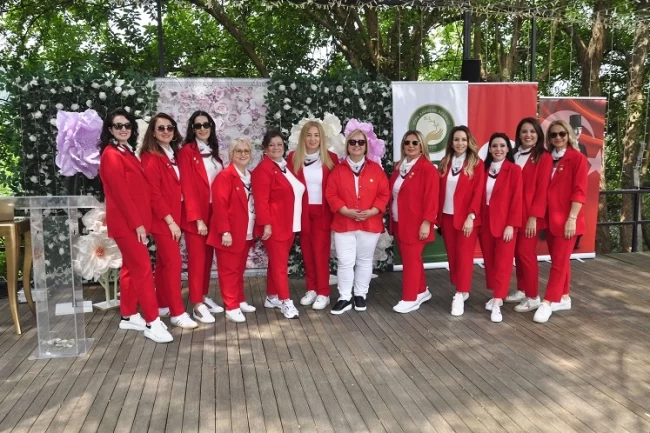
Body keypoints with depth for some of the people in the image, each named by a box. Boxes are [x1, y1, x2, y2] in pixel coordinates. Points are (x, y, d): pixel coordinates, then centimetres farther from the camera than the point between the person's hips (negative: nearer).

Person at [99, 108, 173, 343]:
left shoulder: (127, 152, 16)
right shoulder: (111, 155, -11)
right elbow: (120, 193, -18)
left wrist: (141, 221, 12)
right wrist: (137, 224, -19)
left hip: (134, 220, 9)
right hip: (126, 222, -9)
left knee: (131, 267, 14)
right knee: (143, 268, -9)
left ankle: (128, 316, 24)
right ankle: (152, 322, -5)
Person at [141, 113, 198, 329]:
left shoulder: (173, 155, 13)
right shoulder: (151, 158, -11)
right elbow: (153, 194, -16)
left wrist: (175, 218, 8)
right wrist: (170, 220, -17)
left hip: (174, 217, 8)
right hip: (162, 220, -8)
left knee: (164, 263, 14)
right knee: (173, 263, -8)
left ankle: (162, 305, 25)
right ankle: (177, 312, -1)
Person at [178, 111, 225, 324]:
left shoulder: (213, 153, 13)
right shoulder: (186, 152, -7)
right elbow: (187, 188, -13)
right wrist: (197, 218, -18)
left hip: (214, 213, 6)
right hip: (196, 214, -6)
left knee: (208, 257, 12)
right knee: (197, 259, -2)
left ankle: (204, 296, 24)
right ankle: (197, 305, 4)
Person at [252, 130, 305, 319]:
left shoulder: (286, 166, 14)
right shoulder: (263, 169, -12)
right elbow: (261, 201, -17)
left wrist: (295, 222, 15)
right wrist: (266, 224, -22)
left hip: (290, 224, 8)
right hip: (274, 225, -8)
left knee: (278, 261, 15)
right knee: (279, 263, -2)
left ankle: (272, 297, 26)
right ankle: (285, 301, 7)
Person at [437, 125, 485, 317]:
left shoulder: (477, 164, -5)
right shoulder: (445, 163, 8)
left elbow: (478, 192, -10)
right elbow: (440, 191, 8)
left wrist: (471, 216, -17)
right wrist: (438, 215, 4)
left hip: (466, 217, -4)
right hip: (447, 217, 5)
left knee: (464, 255, -3)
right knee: (452, 255, 9)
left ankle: (460, 295, 3)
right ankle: (461, 290, 22)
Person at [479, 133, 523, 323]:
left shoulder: (514, 170, -6)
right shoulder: (485, 169, 7)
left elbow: (516, 199, -10)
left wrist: (511, 225, -14)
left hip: (505, 223, -5)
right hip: (485, 222, 5)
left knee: (503, 262, -2)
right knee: (489, 261, 11)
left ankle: (497, 305, -3)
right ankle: (496, 296, 25)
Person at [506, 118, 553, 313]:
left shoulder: (544, 157, -6)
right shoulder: (515, 155, 10)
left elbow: (542, 189, -11)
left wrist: (534, 216, -16)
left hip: (530, 214, -5)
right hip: (514, 212, 6)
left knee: (526, 252, -4)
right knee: (517, 252, 10)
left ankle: (533, 297, 7)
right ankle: (521, 290, 23)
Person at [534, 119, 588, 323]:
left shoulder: (577, 159, -7)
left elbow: (579, 192, -12)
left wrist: (572, 218, -17)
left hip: (565, 219, -6)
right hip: (549, 218, 6)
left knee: (559, 261, -2)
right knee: (560, 260, 14)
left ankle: (548, 303, 1)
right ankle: (563, 298, 25)